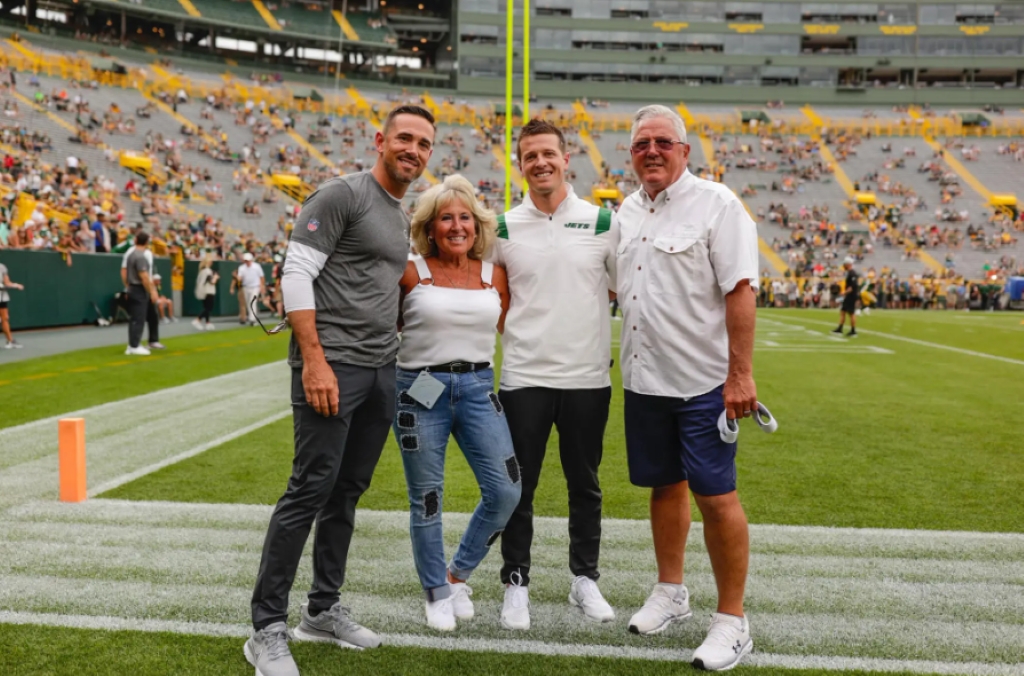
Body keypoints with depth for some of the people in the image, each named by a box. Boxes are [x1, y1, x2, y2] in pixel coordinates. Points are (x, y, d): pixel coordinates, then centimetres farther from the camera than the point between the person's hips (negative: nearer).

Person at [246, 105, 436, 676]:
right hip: (332, 366, -8)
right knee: (311, 491, -7)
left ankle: (324, 611, 26)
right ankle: (268, 629, 5)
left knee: (347, 493, 13)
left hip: (382, 370, 8)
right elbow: (297, 274, -13)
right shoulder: (342, 195, -6)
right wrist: (314, 360, -20)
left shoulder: (403, 219, 19)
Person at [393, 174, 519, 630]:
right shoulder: (411, 272, -4)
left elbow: (511, 330, 13)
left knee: (506, 492, -1)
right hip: (420, 388, -3)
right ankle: (436, 593, 28)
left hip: (477, 387, 3)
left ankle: (458, 574, 23)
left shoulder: (494, 275, 6)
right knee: (426, 500, 6)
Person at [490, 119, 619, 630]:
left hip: (588, 377, 0)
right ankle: (516, 582, 21)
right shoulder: (504, 228, 3)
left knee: (585, 485, 13)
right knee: (518, 487, 6)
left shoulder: (602, 222, 2)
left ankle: (585, 578, 29)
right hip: (524, 377, 0)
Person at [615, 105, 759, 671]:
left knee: (715, 496, -3)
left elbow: (740, 290, -14)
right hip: (643, 379, 6)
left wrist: (741, 374, -18)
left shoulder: (716, 203, -8)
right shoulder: (627, 212, 12)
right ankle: (671, 592, 33)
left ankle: (732, 620, 12)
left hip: (702, 380, -6)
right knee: (664, 485, 16)